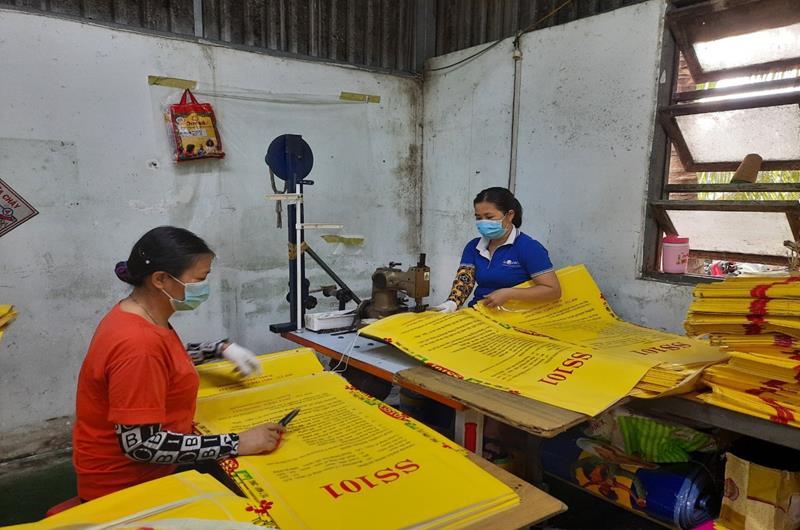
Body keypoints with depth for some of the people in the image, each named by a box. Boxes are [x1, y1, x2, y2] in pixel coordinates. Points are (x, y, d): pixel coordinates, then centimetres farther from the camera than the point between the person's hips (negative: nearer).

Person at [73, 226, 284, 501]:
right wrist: (238, 444, -29)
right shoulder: (137, 344, -30)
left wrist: (223, 348, 6)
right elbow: (140, 444, -31)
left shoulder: (142, 316, -1)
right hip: (123, 487, -8)